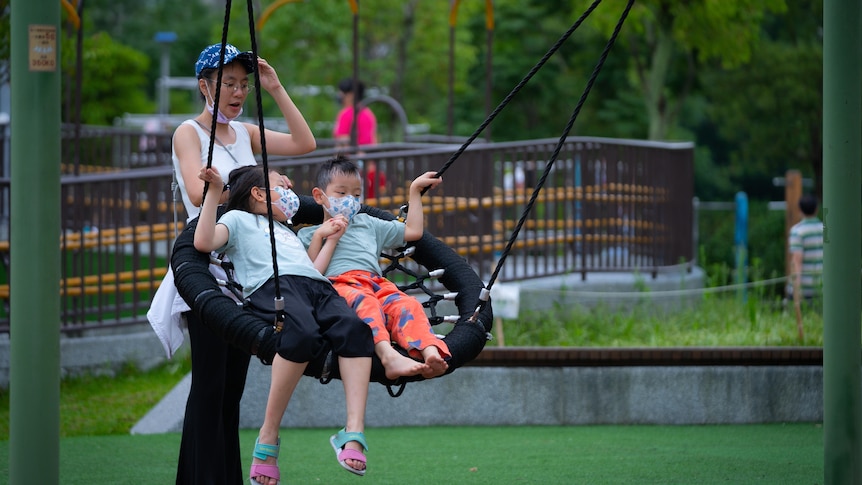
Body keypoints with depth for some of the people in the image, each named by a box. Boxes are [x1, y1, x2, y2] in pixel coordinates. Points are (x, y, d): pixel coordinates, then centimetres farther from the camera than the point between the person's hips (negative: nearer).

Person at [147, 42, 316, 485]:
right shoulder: (189, 133, -3)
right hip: (207, 266, -6)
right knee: (210, 386, -10)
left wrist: (277, 90, 0)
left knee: (232, 388, 7)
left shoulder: (244, 133, 15)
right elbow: (199, 192, -18)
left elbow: (304, 144, 4)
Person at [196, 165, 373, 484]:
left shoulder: (286, 232, 46)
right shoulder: (239, 219, 26)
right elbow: (204, 242, 6)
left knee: (354, 327, -30)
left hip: (318, 287, 6)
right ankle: (268, 439, -31)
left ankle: (354, 432, -42)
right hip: (274, 284, -6)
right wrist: (214, 192, 4)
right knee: (302, 332, -40)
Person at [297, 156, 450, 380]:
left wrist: (415, 191, 44)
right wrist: (320, 236, 9)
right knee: (364, 302, -42)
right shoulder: (308, 234, 28)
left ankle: (430, 353, -60)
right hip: (339, 284, -4)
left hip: (377, 285, 4)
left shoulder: (368, 224, 41)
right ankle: (389, 356, -66)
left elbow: (413, 231, 42)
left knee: (406, 304, -33)